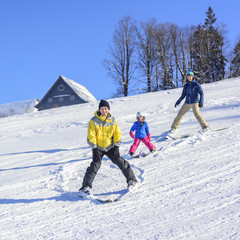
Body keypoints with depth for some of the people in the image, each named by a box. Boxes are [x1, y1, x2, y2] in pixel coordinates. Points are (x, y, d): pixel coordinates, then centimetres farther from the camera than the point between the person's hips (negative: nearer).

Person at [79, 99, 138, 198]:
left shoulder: (113, 120, 0)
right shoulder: (94, 121, -10)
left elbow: (118, 134, 6)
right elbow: (91, 136, -9)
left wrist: (116, 146, -2)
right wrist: (94, 148, -14)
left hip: (110, 147, 3)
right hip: (98, 148, -2)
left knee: (120, 162, -7)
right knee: (95, 165, -18)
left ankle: (131, 179, 12)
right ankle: (86, 187, -13)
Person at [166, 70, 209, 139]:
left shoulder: (196, 84, -2)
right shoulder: (186, 85, 11)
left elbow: (201, 93, -7)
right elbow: (183, 95, 17)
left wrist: (201, 102, -19)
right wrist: (178, 102, 4)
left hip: (195, 102, -5)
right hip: (187, 103, 5)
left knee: (196, 114, -27)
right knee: (180, 114, 0)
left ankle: (205, 127, -16)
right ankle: (173, 129, 9)